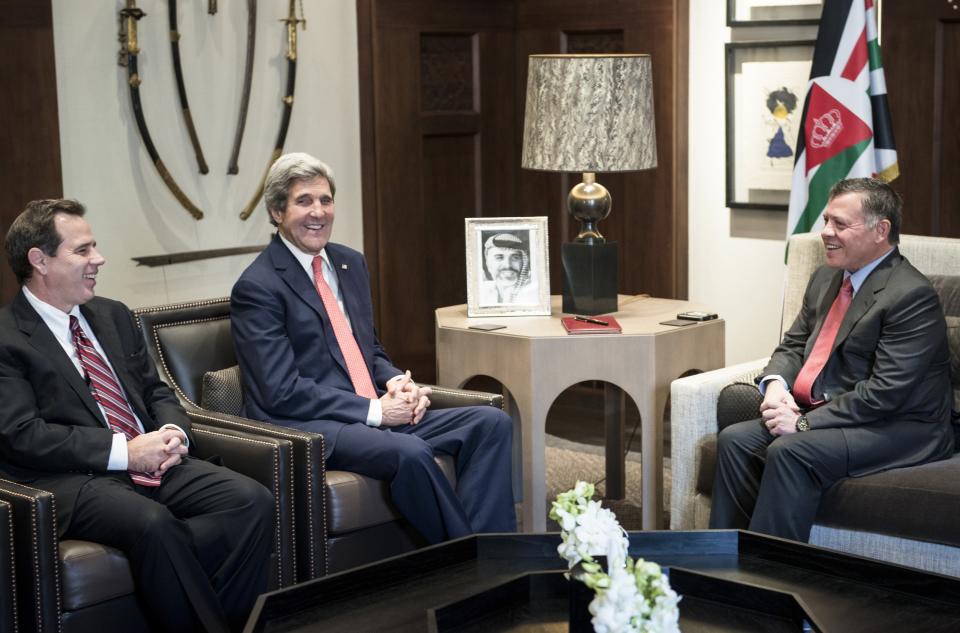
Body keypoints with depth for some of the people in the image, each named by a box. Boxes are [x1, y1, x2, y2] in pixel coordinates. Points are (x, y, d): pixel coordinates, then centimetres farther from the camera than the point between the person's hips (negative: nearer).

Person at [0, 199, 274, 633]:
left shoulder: (113, 315, 18)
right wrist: (123, 452, -17)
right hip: (75, 481, -6)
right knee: (154, 524, -37)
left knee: (253, 501, -18)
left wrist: (172, 432, -2)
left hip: (154, 464, 7)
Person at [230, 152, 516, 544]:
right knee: (410, 452, -35)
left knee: (492, 423, -11)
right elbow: (282, 393, -15)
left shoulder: (350, 263, 16)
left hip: (377, 413, 8)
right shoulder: (256, 287, -9)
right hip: (305, 426, -8)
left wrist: (395, 381, 1)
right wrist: (374, 411, -16)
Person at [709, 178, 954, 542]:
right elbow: (794, 345, 17)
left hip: (900, 427, -8)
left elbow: (885, 392, -22)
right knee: (736, 439, -11)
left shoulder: (911, 295, -17)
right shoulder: (826, 279, 11)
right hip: (826, 414, 9)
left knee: (790, 451, -30)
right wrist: (776, 383, -7)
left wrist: (805, 422, -22)